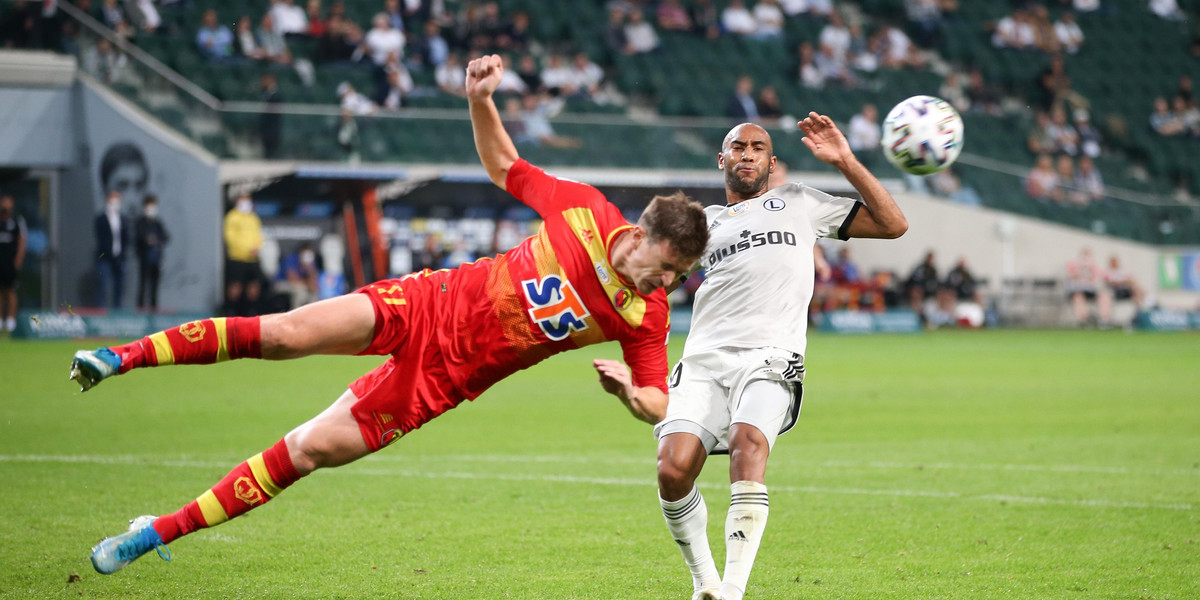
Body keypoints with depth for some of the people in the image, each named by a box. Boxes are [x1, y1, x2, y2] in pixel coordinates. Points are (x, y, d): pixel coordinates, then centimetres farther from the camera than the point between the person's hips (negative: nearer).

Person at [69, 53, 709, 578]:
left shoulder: (643, 317, -8)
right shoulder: (581, 207, -9)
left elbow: (658, 404, -2)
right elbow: (502, 165, 6)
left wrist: (629, 392, -26)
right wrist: (480, 100, -11)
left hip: (444, 377, 0)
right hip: (430, 303, 0)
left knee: (313, 449, -7)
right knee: (283, 333, -20)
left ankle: (159, 532, 2)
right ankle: (122, 357, -7)